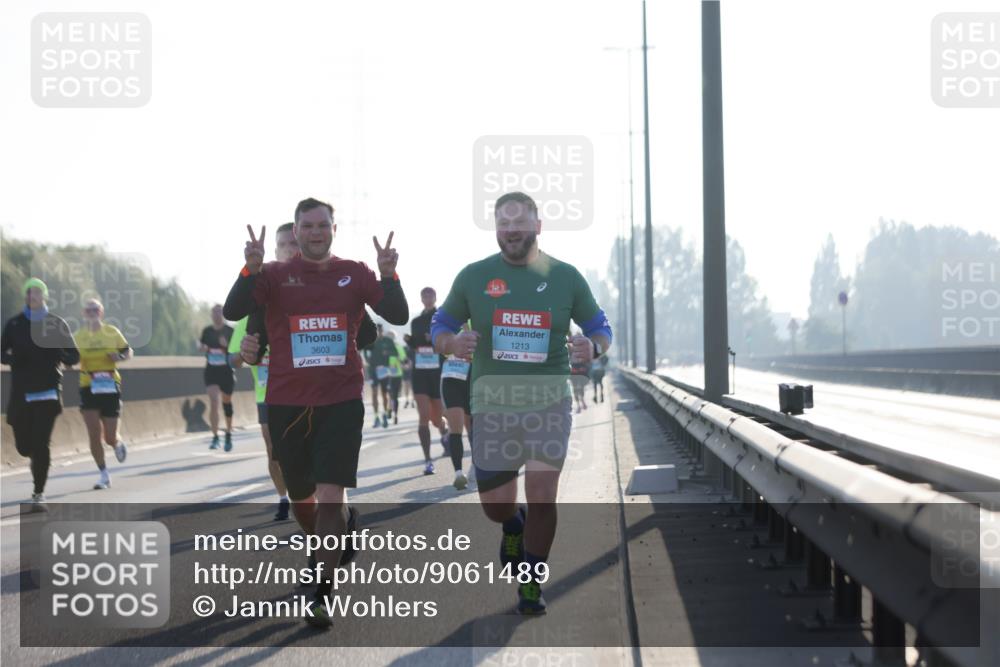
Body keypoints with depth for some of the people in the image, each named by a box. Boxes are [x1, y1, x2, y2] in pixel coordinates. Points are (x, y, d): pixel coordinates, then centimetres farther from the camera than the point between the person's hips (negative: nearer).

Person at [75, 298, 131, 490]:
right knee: (94, 433, -11)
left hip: (110, 387, 0)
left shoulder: (112, 332, 3)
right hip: (88, 388, 0)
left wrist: (120, 357, -10)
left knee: (109, 438, 2)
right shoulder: (78, 336, 3)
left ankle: (118, 445, 40)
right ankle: (104, 475, 3)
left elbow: (128, 351, 12)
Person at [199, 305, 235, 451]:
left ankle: (228, 435, 31)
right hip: (211, 370, 1)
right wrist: (201, 346, -6)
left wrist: (227, 345, -23)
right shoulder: (207, 331, 3)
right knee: (213, 401, -14)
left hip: (227, 370, -1)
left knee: (227, 402, 13)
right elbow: (201, 345, 17)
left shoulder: (230, 331, -4)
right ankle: (215, 437, -13)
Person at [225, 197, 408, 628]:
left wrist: (388, 275, -20)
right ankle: (340, 532, 43)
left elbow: (398, 317, -2)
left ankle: (322, 596, -9)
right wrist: (251, 269, -30)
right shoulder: (276, 275, 0)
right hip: (286, 404, 1)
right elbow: (232, 312, -13)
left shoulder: (355, 274, 4)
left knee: (331, 495, -12)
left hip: (341, 402, -1)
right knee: (301, 497, 12)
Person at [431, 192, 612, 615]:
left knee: (542, 499, -7)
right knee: (495, 506, 5)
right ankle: (514, 527, 42)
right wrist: (453, 344, -15)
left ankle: (532, 585, 12)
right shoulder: (474, 277, 2)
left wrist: (592, 347, -14)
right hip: (492, 405, 1)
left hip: (549, 404, -1)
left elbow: (601, 329, 10)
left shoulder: (565, 277, 3)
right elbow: (439, 328, 10)